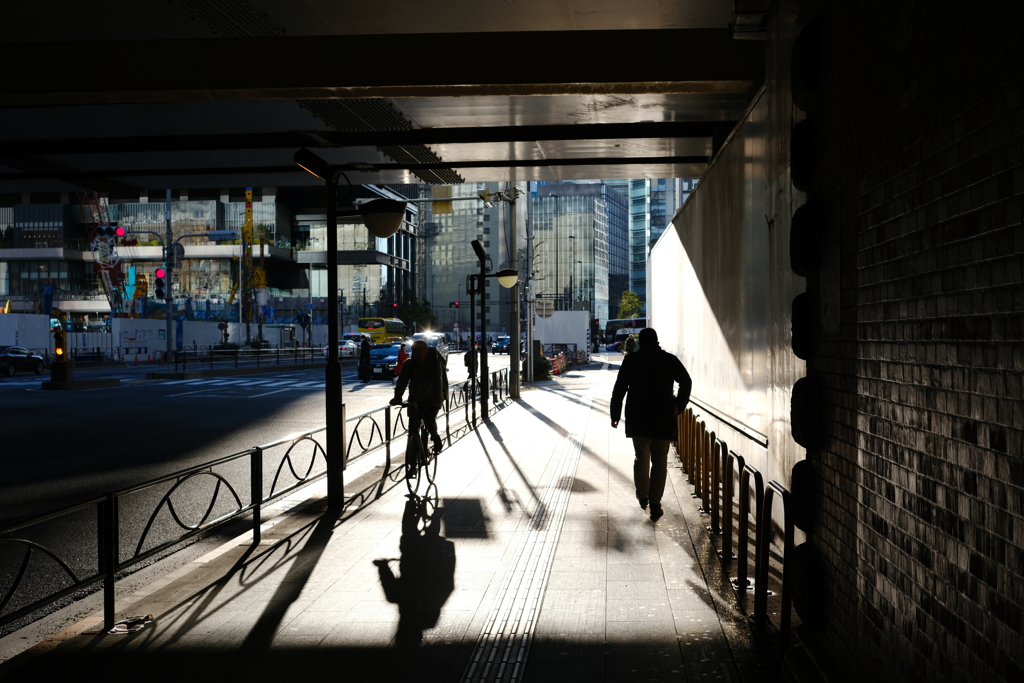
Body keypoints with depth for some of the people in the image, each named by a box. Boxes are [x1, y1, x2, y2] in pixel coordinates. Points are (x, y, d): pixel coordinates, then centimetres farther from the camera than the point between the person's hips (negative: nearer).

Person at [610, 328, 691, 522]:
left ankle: (643, 497, 25)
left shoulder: (630, 360, 1)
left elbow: (619, 388, 0)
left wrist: (615, 414, 5)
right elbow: (686, 382, -7)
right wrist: (679, 406, -5)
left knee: (641, 458, 17)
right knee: (660, 460, 5)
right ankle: (655, 504, 0)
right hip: (663, 418, -1)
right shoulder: (670, 360, 1)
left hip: (637, 418, 1)